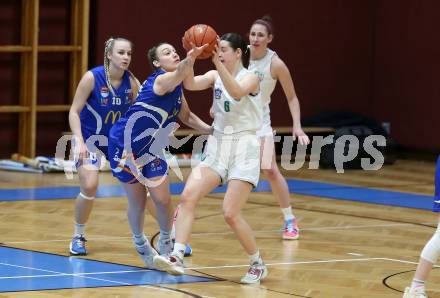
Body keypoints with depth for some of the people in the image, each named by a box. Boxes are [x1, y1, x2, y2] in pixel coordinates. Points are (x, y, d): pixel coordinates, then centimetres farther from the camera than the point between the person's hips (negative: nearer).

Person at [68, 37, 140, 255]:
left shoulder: (131, 82, -9)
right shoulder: (92, 77, -19)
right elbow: (74, 112, -15)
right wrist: (79, 141, -26)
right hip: (90, 137, -4)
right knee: (89, 186, -23)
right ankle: (78, 237, 0)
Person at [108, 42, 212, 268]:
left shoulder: (176, 88, 5)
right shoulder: (161, 80, -22)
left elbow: (186, 116, 21)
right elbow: (178, 74, -47)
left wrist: (211, 130, 7)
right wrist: (190, 59, -69)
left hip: (152, 149, 7)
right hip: (125, 145, -7)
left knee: (163, 199, 0)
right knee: (137, 202, 5)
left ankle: (165, 242, 21)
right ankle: (140, 243, 28)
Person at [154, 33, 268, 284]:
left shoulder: (250, 77, -7)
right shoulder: (215, 75, 7)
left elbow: (237, 93, -29)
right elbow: (191, 84, -11)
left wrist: (219, 64, -37)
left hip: (243, 149, -6)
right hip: (217, 147, 6)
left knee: (231, 214, -11)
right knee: (188, 197, -13)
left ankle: (258, 265, 7)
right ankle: (177, 258, -17)